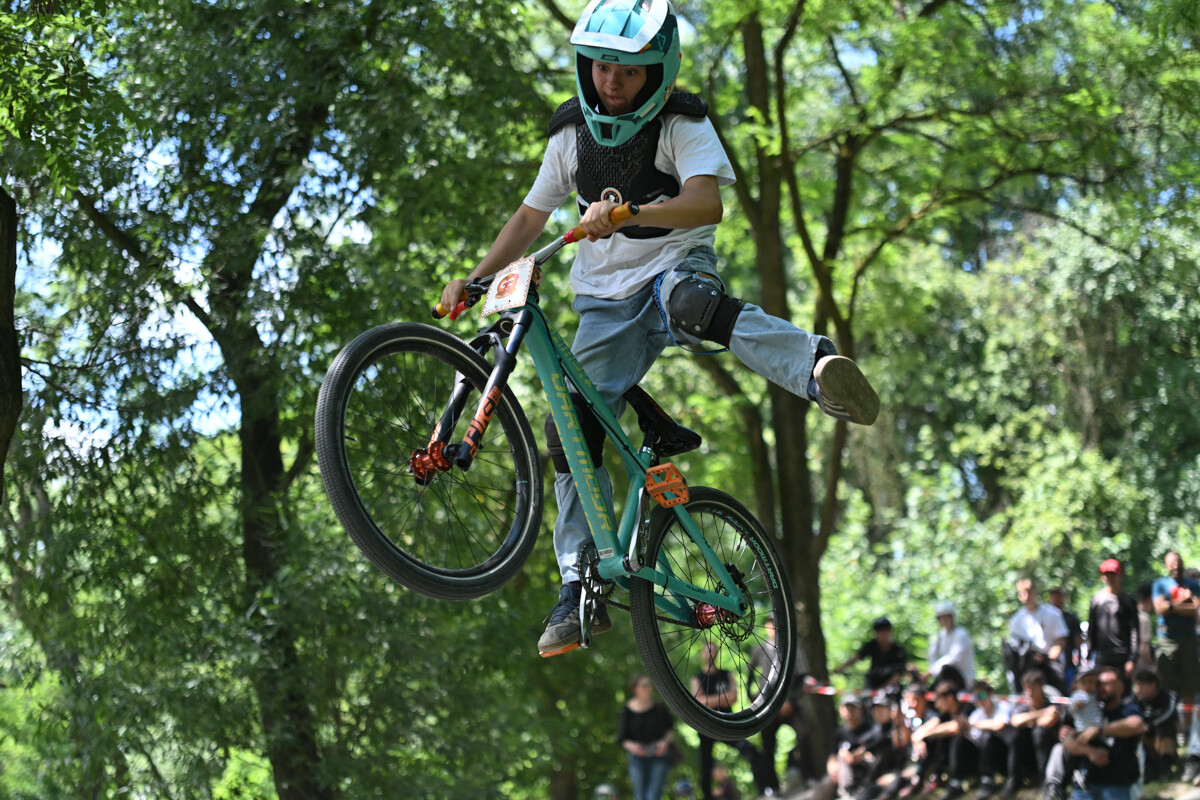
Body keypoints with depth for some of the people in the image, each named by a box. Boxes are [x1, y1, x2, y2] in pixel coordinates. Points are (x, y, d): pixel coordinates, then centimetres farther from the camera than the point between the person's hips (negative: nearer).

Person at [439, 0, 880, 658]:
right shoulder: (572, 133, 6)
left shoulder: (681, 124, -9)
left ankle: (819, 367, -49)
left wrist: (629, 213, -43)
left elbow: (708, 204, -26)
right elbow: (531, 217, 15)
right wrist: (474, 279, 2)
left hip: (674, 267, -4)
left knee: (691, 302, -43)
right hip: (607, 304, 4)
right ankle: (580, 587, -4)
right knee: (571, 431, -11)